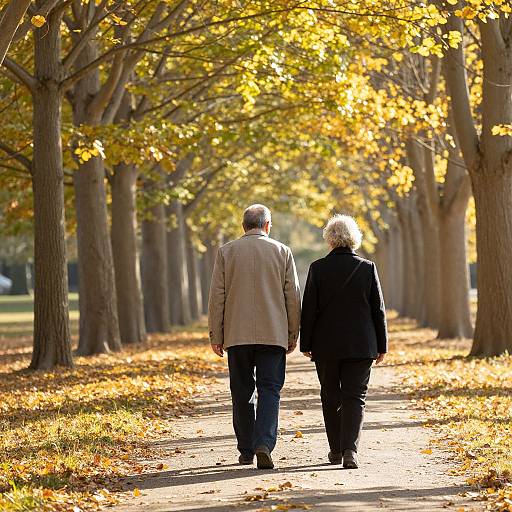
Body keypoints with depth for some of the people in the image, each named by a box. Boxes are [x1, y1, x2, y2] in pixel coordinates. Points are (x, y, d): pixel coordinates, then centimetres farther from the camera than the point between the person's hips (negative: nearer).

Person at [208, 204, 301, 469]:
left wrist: (216, 335, 6)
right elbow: (293, 296, 4)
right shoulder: (282, 252, 2)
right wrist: (293, 335, 12)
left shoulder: (226, 252, 3)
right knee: (269, 390, 0)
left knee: (242, 393, 10)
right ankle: (264, 443, -18)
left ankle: (246, 451, 15)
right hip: (273, 335, -1)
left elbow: (217, 296, 1)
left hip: (237, 335, 1)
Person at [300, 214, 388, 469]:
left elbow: (309, 310, -3)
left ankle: (336, 450, 20)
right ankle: (350, 450, -14)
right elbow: (378, 310, 1)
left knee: (331, 397, 14)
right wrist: (381, 346, 8)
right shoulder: (367, 267, -3)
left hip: (326, 345, 0)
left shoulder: (318, 268, -5)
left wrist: (306, 344, 6)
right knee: (355, 397, 1)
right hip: (360, 345, 0)